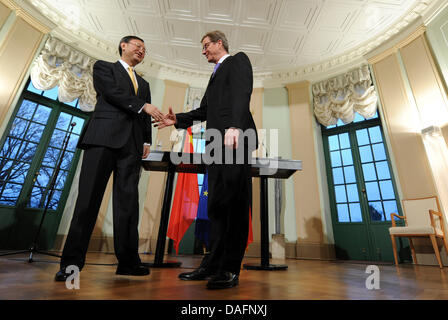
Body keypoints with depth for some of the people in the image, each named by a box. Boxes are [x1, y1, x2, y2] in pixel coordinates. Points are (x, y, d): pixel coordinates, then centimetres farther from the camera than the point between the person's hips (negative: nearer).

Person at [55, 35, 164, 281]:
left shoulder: (143, 83, 30)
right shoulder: (103, 67, 19)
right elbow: (112, 92, -3)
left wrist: (147, 141, 6)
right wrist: (144, 105, -6)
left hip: (132, 144, 4)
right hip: (103, 137, -3)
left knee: (128, 201, -2)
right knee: (88, 198, -6)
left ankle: (128, 261, 1)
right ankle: (71, 262, 2)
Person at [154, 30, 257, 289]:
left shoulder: (238, 60, 13)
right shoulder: (216, 74, 35)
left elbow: (242, 93, -8)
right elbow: (204, 111, 31)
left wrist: (235, 126, -23)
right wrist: (177, 120, 20)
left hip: (235, 138, -8)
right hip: (217, 143, 8)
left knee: (235, 202, -10)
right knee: (216, 204, 3)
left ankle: (231, 270, -4)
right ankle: (214, 265, 9)